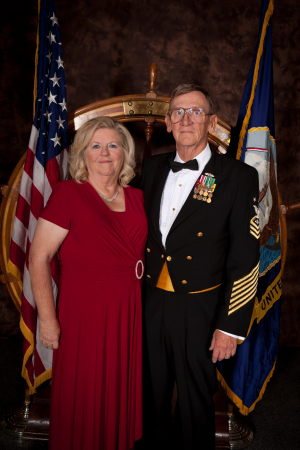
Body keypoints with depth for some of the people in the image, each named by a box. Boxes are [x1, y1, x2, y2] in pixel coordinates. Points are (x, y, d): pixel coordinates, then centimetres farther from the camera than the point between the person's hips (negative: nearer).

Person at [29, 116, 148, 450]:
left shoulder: (136, 198, 8)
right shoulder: (68, 193, -9)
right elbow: (38, 258, -12)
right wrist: (47, 319, -14)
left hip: (131, 311, 5)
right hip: (84, 311, -5)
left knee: (122, 392, 19)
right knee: (85, 399, 10)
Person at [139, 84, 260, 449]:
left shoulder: (239, 177, -9)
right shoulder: (153, 168, 5)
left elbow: (245, 258, -10)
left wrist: (231, 326, -11)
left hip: (199, 310, -4)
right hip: (150, 303, 4)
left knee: (195, 402, 15)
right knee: (153, 396, 21)